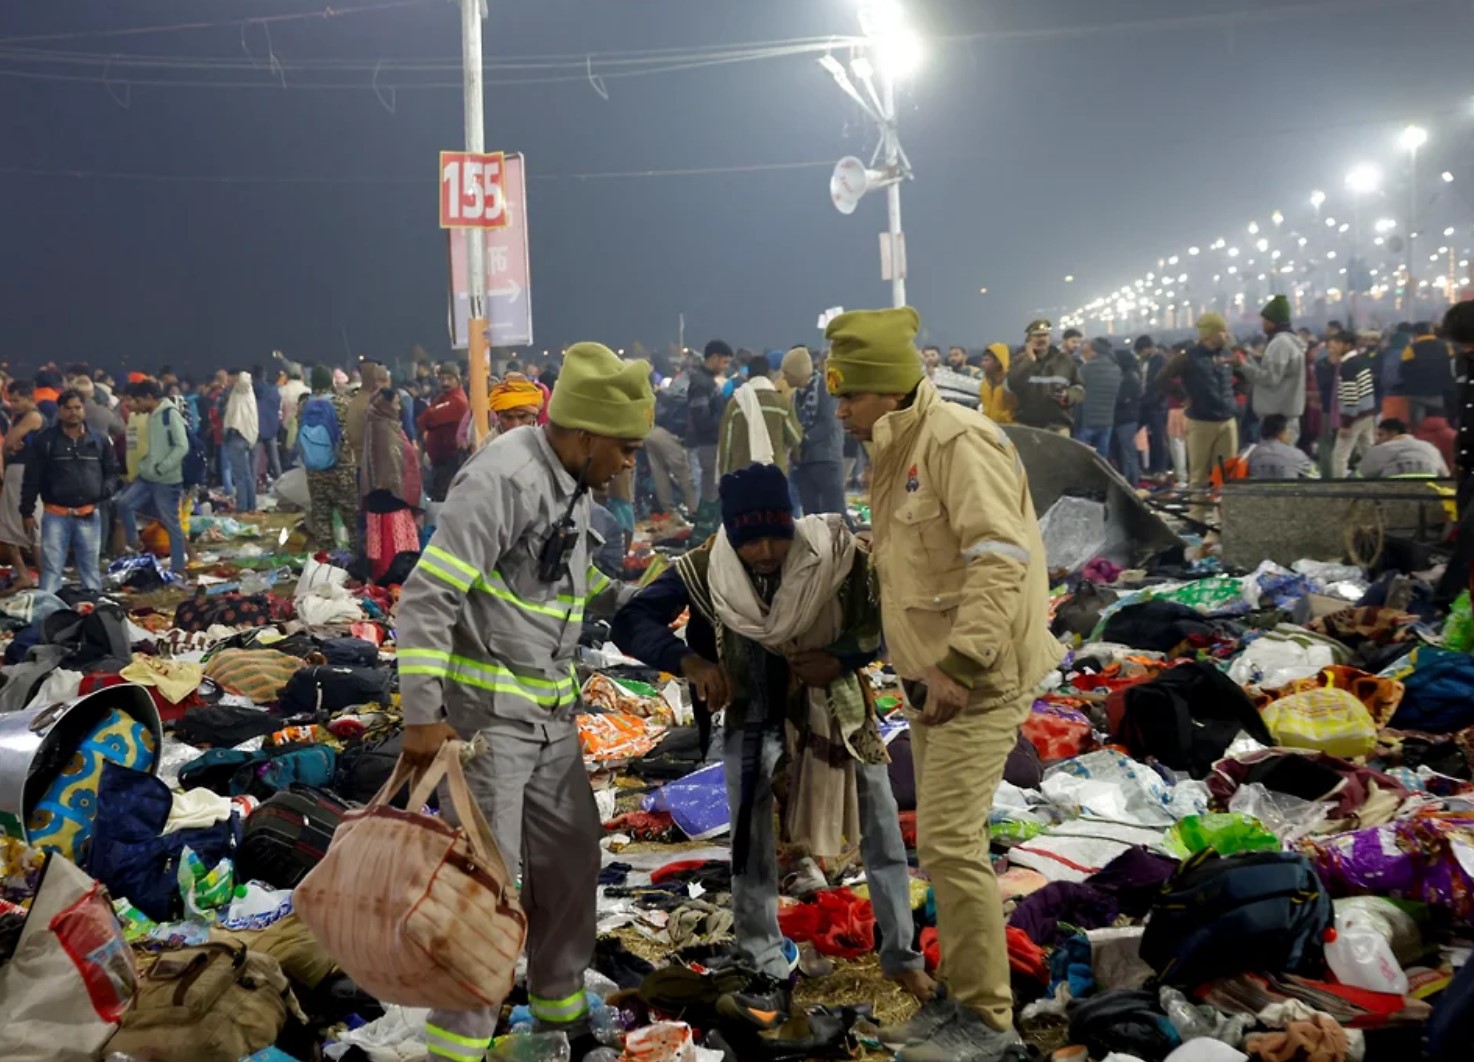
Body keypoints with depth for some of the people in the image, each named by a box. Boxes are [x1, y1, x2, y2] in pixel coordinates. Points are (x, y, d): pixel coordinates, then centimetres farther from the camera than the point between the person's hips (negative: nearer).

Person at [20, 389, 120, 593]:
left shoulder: (100, 440, 6)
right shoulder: (45, 440, 0)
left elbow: (112, 472, 14)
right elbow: (32, 479, 2)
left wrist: (105, 492, -6)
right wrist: (27, 512, 0)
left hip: (89, 514, 2)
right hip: (55, 515, -2)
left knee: (90, 568, 11)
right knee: (51, 569, 0)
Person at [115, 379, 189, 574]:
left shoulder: (170, 414, -13)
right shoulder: (150, 416, 13)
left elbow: (182, 447, -20)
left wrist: (160, 468, -19)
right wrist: (145, 465, 8)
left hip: (168, 481, -8)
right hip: (147, 477, 8)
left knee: (171, 524, -1)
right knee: (124, 503, -8)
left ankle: (178, 569, 6)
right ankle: (134, 543, 8)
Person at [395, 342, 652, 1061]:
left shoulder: (574, 482, 6)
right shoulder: (502, 480, -21)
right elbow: (426, 598, -23)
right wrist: (423, 716, -23)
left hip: (551, 711, 9)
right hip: (485, 710, -9)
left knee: (572, 856, 16)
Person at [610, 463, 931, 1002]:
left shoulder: (835, 553, -24)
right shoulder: (705, 569, -22)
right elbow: (629, 623, -21)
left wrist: (841, 658, -27)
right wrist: (690, 660, -37)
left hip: (836, 709, 0)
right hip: (754, 716, 0)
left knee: (882, 830, 7)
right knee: (751, 843, 2)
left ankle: (901, 956, 23)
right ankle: (764, 970, 17)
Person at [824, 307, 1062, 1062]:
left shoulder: (958, 443, -19)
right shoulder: (896, 452, 13)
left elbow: (1001, 559, -27)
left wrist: (960, 665, -30)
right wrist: (924, 667, 14)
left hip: (977, 678, -10)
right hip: (935, 676, 10)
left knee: (950, 841, -10)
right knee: (942, 842, 15)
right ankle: (961, 995, 27)